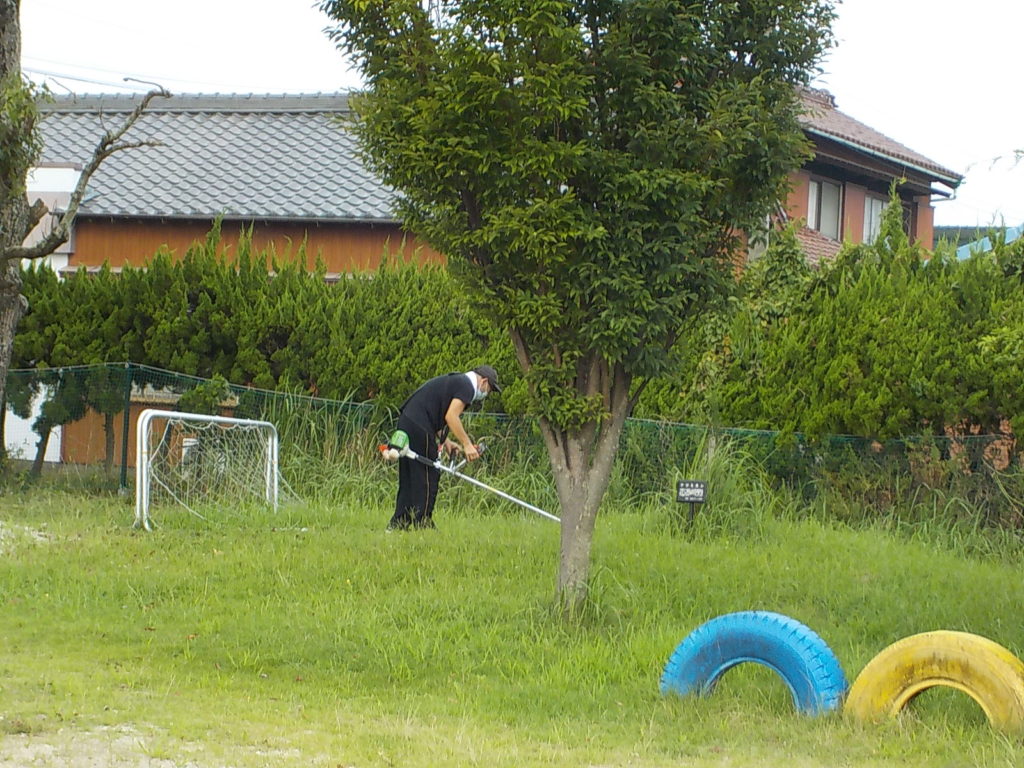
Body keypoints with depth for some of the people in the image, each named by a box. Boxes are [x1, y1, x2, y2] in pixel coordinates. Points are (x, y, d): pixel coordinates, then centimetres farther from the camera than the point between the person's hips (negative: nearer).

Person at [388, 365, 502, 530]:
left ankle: (397, 524, 15)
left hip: (407, 422, 10)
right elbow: (451, 416, -16)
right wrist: (467, 444, -13)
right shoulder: (466, 386, -5)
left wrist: (446, 441, 19)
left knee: (409, 479, 14)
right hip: (418, 428, -10)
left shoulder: (454, 381, 25)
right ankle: (422, 524, -3)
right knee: (428, 477, -4)